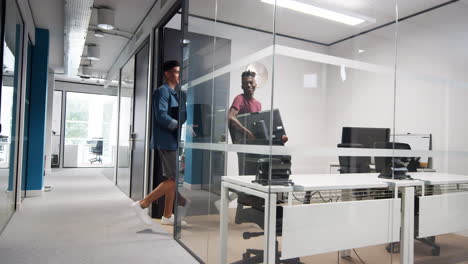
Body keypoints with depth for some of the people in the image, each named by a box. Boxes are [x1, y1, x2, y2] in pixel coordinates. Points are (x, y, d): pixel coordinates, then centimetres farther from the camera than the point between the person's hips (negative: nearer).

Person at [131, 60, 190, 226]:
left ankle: (167, 216, 20)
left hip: (173, 141, 9)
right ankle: (143, 204, 0)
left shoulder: (176, 93, 20)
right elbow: (161, 116, -19)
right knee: (175, 179, -9)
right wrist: (180, 126, -20)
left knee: (172, 179, 11)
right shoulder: (163, 91, -8)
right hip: (166, 141, -9)